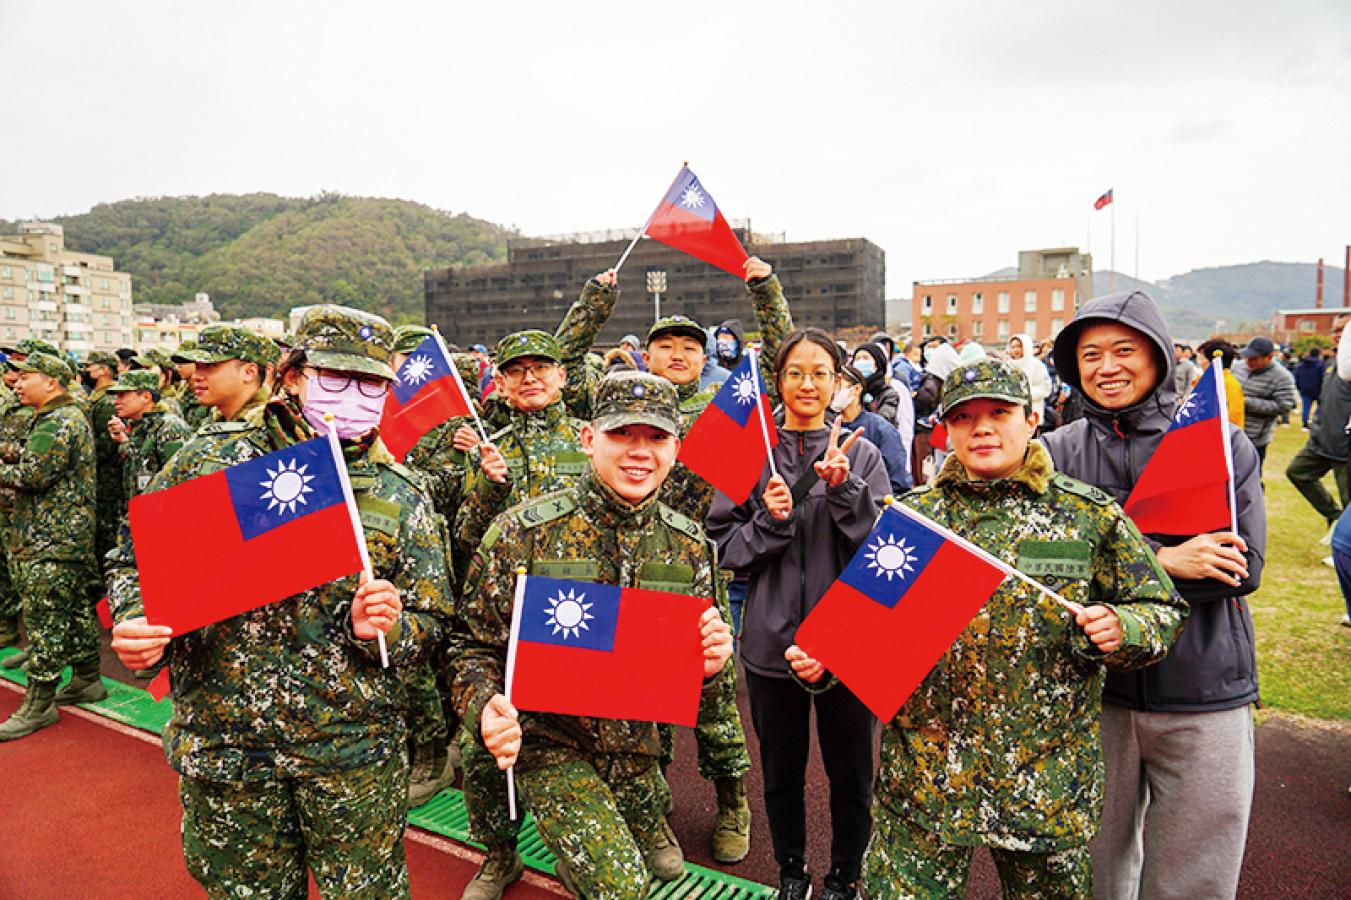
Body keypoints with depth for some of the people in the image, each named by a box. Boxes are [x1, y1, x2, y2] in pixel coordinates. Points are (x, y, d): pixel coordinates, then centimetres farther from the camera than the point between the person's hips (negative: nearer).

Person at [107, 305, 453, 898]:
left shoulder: (400, 497, -3)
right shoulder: (209, 459, -2)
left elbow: (430, 619, 1)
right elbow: (137, 557, 7)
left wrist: (381, 628, -19)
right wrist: (137, 626, -11)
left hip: (353, 749, 0)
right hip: (221, 741, 1)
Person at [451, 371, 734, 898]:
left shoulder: (689, 546, -6)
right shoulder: (521, 533, -17)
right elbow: (474, 646, -8)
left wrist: (708, 667, -18)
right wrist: (486, 711, -27)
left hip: (636, 745, 5)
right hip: (548, 743, -4)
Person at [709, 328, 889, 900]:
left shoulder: (861, 455, 0)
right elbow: (727, 549, -1)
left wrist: (843, 489, -21)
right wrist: (770, 521, -18)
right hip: (773, 638, 1)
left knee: (850, 771, 13)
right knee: (781, 769, 17)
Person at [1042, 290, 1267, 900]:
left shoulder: (1224, 445, 1)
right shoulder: (1058, 452, 1)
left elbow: (1245, 568, -7)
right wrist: (1161, 559, -18)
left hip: (1205, 694, 0)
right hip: (1092, 689, 0)